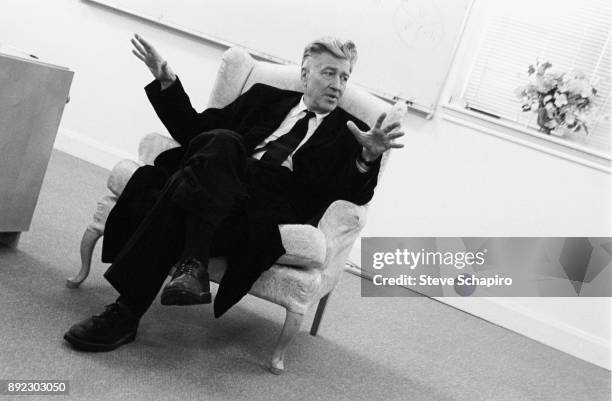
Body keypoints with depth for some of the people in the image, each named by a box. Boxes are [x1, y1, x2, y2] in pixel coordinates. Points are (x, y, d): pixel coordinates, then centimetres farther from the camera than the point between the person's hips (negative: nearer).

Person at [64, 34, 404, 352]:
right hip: (223, 191, 3)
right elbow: (195, 128, 23)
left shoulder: (350, 132, 18)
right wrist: (167, 82, 11)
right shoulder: (266, 97, 27)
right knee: (221, 141, -32)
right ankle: (192, 264, -36)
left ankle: (126, 313, -23)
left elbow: (352, 195, 1)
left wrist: (369, 158, -19)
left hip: (271, 211, -3)